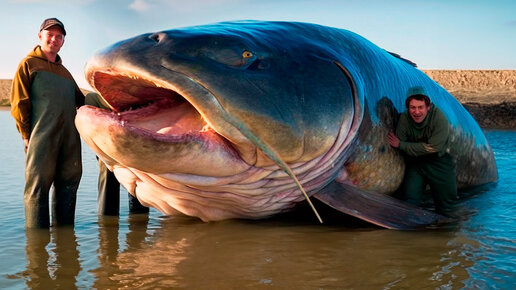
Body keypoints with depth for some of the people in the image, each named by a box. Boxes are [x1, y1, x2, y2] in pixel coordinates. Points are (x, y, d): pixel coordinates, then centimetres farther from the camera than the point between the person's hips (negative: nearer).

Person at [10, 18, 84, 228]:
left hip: (69, 136, 6)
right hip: (42, 136, -6)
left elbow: (80, 100, 28)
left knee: (68, 182, 6)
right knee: (38, 183, -6)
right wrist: (27, 134, -6)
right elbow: (19, 103, 0)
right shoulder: (29, 64, 8)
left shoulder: (64, 71, 26)